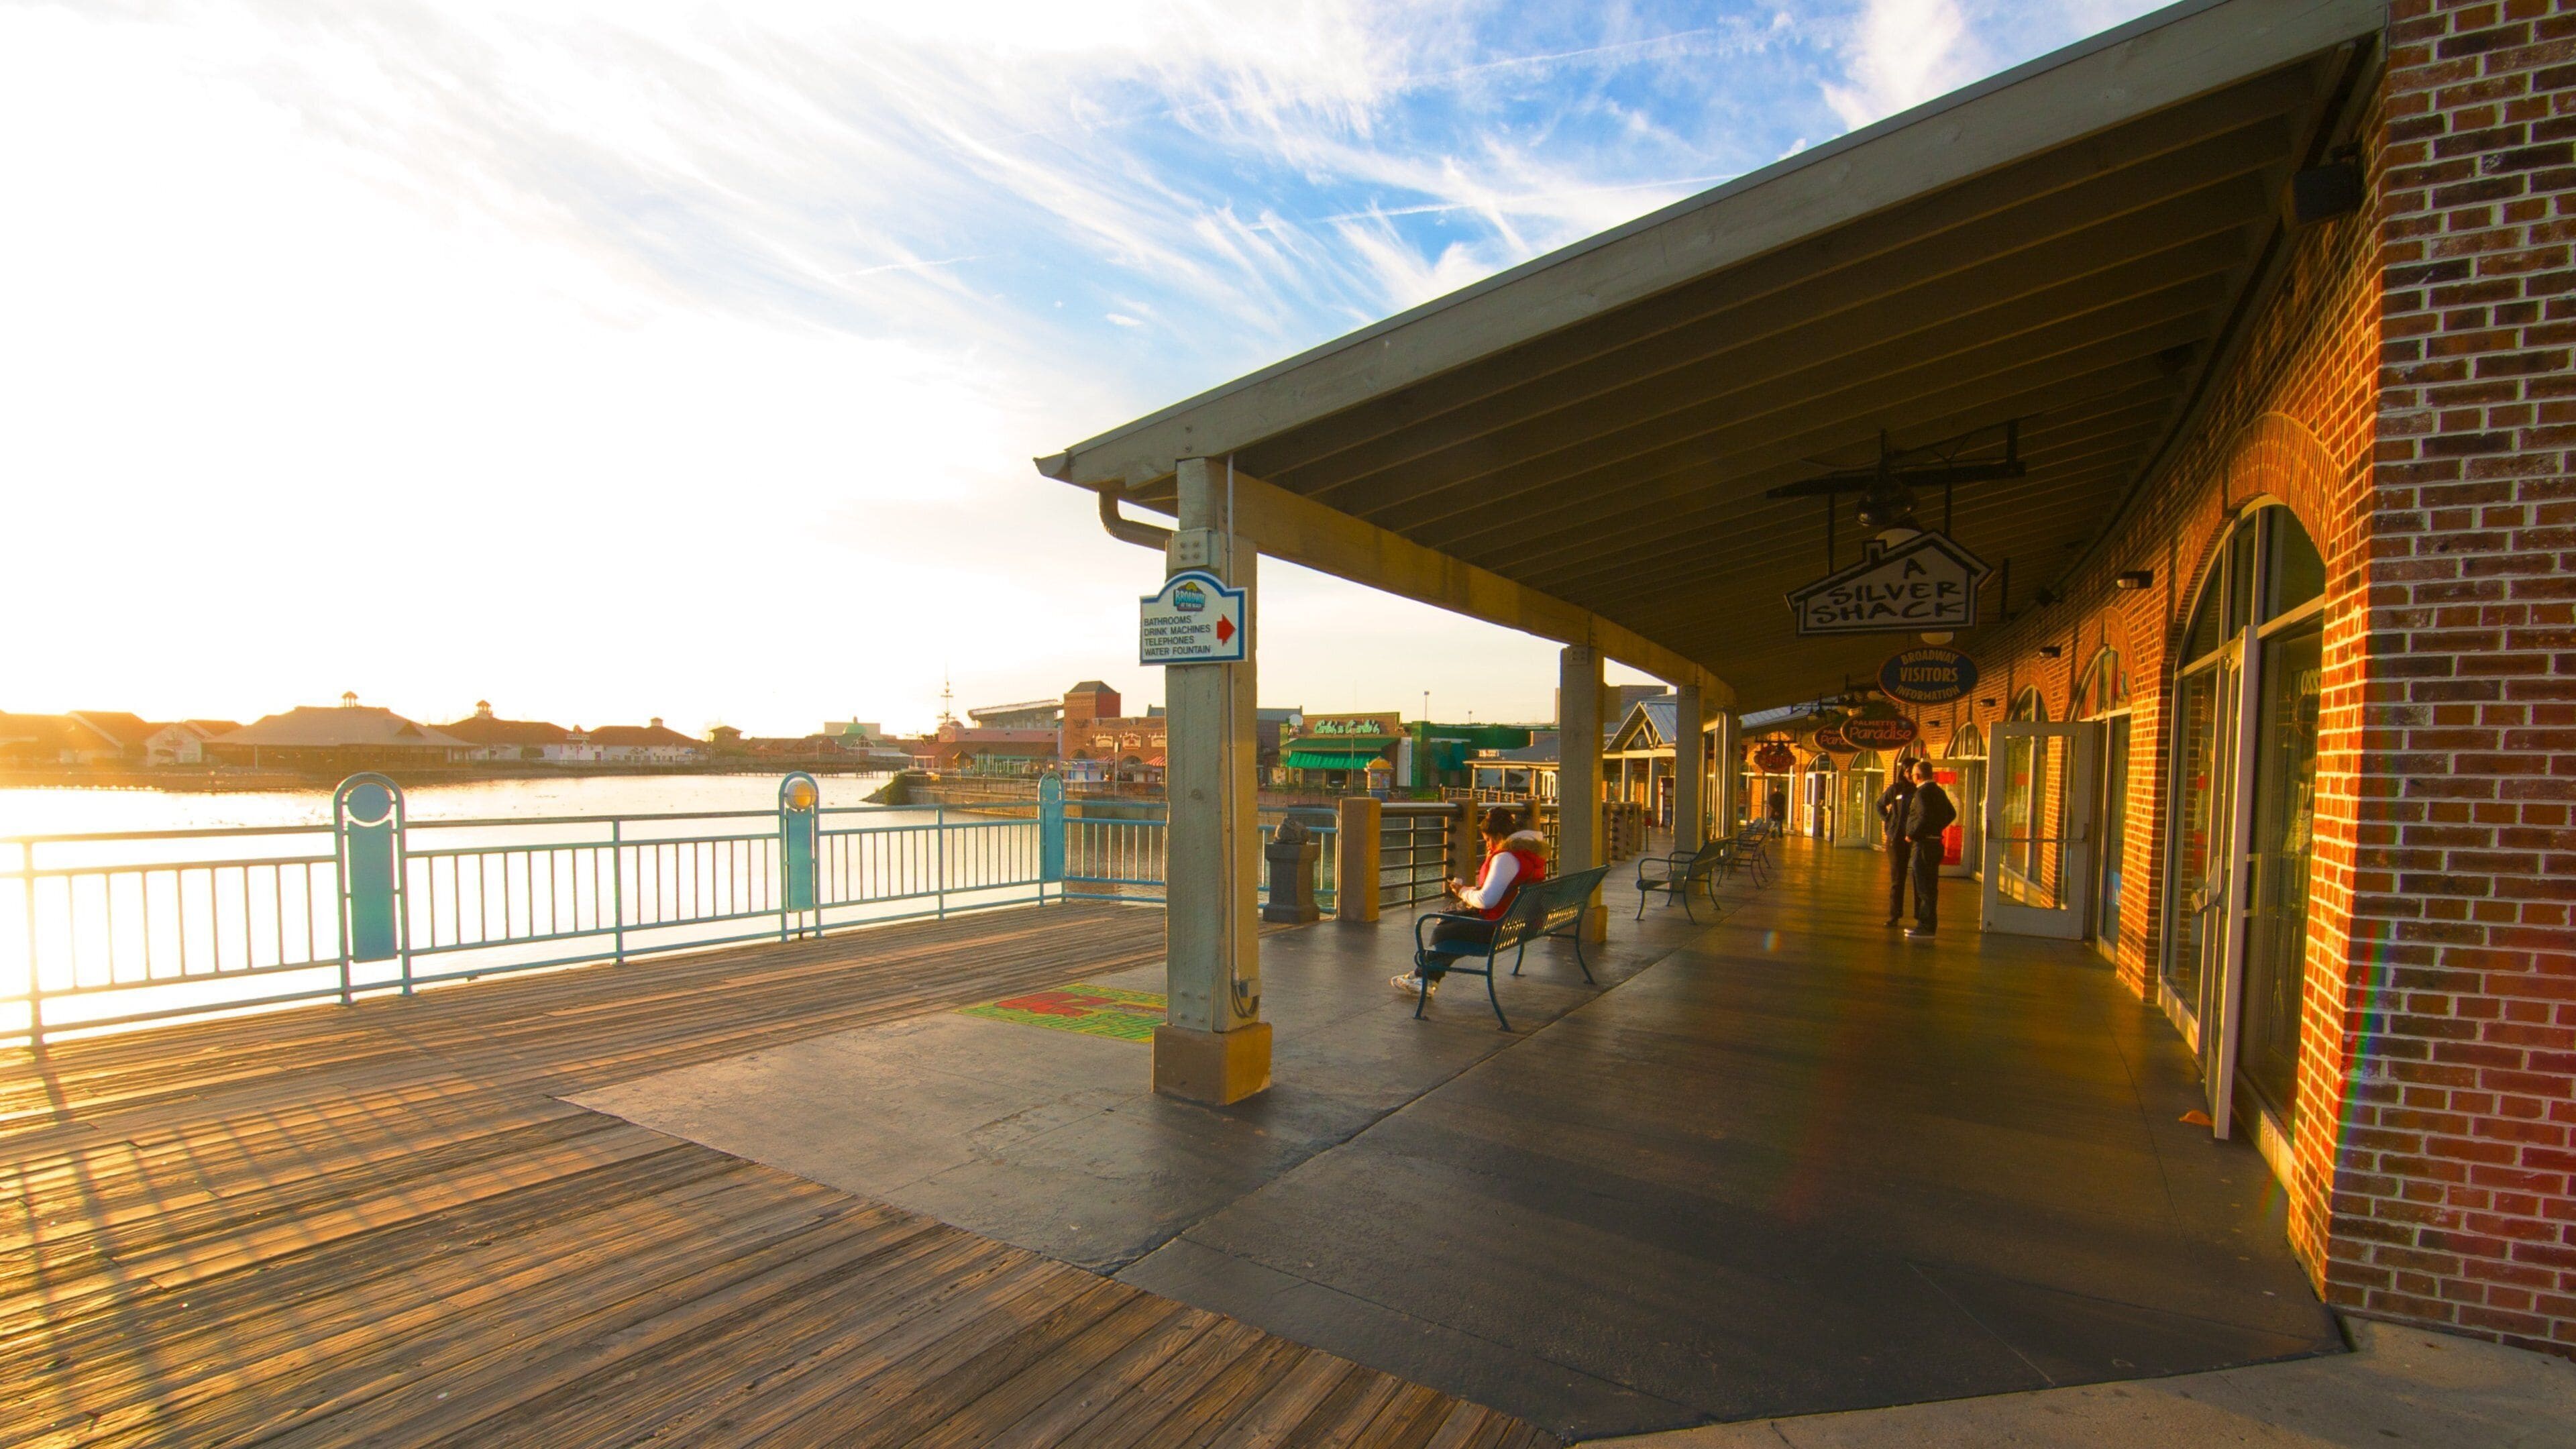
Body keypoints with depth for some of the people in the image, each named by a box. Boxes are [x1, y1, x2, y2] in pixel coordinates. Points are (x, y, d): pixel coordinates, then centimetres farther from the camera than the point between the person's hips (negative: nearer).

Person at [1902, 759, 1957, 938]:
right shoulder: (1939, 791, 14)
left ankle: (1927, 926, -2)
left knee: (1925, 887, -5)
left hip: (1924, 844, -10)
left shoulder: (1922, 792, -16)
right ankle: (1925, 923, 22)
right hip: (1934, 841, 10)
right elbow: (1952, 813, 24)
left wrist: (1912, 835, -16)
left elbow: (1925, 817, -27)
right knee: (1926, 886, 16)